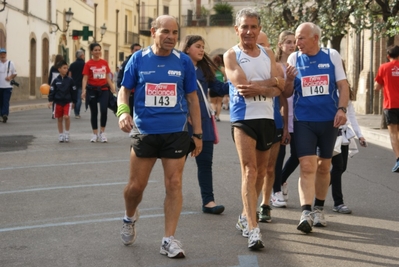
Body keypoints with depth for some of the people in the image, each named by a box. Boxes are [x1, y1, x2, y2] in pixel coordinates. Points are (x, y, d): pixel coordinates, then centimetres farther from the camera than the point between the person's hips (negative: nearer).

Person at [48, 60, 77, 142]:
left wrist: (74, 102, 8)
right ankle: (61, 135, 20)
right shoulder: (56, 80, 0)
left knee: (66, 117, -17)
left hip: (67, 102, -1)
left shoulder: (70, 80, -1)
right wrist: (50, 101, -6)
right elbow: (52, 91, 3)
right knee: (59, 119, 8)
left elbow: (74, 91, 6)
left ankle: (67, 133, 2)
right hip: (58, 102, 1)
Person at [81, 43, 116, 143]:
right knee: (94, 112, 6)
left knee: (104, 110, -12)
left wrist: (112, 88, 9)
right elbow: (85, 78, -6)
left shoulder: (105, 63, 7)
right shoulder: (88, 64, -3)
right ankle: (95, 134, 18)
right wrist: (83, 90, -17)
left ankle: (102, 132, 4)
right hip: (92, 90, -2)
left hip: (104, 89, 2)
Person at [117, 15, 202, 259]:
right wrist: (123, 111, -14)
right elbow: (125, 90, 7)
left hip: (176, 132, 0)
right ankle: (130, 218, 38)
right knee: (136, 185, 6)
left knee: (174, 184, -2)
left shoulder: (184, 61, 0)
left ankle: (169, 239, 7)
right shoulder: (138, 59, -1)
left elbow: (192, 99, 6)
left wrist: (198, 134, 4)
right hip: (144, 131, 0)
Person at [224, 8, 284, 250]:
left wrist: (256, 88, -18)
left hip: (267, 118, 5)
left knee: (261, 172, 13)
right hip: (243, 118, -5)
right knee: (249, 171, -14)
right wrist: (271, 81, -10)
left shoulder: (268, 54, 10)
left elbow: (279, 88, -2)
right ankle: (253, 229, -18)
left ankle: (246, 217, 31)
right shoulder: (231, 55, -3)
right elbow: (242, 85, -18)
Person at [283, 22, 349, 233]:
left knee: (323, 166, 12)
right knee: (307, 166, -13)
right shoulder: (294, 59, 2)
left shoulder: (332, 56, 1)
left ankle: (319, 209, 27)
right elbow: (287, 93, 4)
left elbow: (343, 85, 2)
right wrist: (289, 79, -16)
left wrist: (341, 109, -12)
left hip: (329, 120, 1)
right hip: (303, 121, -1)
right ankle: (306, 213, -18)